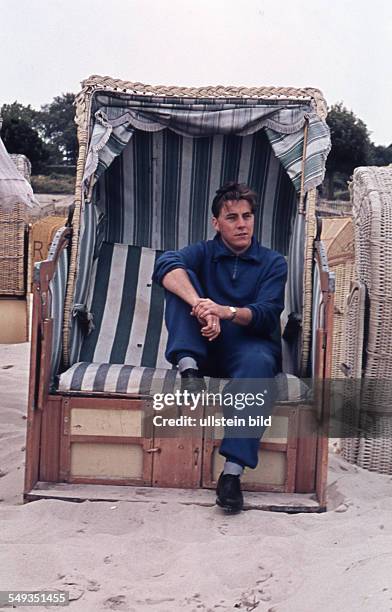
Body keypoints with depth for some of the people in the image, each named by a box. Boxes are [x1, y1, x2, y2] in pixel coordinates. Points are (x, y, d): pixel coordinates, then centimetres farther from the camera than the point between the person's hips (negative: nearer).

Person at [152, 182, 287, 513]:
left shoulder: (273, 262, 9)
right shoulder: (205, 253, 10)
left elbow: (267, 314, -8)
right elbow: (166, 264, -15)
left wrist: (226, 312, -30)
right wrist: (200, 306, -35)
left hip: (249, 346, -1)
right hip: (206, 350, 1)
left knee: (259, 361, -38)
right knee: (181, 279, -14)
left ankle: (232, 472, -40)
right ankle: (188, 366, -31)